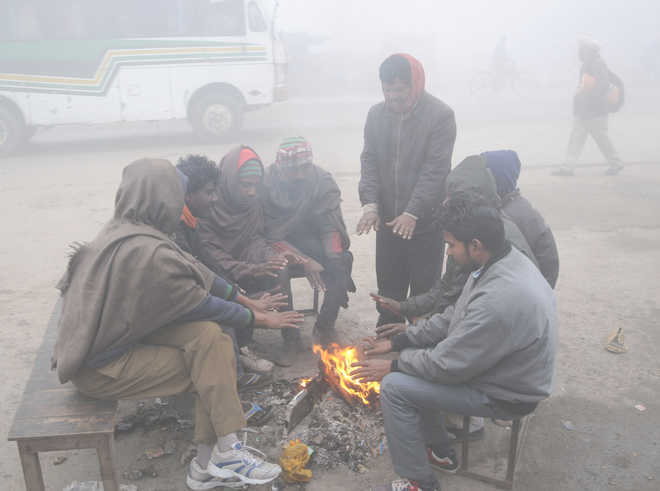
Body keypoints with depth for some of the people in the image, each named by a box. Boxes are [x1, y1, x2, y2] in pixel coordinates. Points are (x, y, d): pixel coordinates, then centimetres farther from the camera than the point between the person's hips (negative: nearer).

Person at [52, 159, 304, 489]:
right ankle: (221, 456, 4)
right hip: (99, 369, -8)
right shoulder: (148, 252, -28)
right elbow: (203, 305, -17)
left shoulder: (123, 231, 0)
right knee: (213, 366, -8)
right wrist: (261, 319, -4)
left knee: (208, 335, -8)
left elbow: (194, 270, 4)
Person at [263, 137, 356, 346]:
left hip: (310, 241, 2)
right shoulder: (267, 183, -13)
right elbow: (272, 234, -13)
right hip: (279, 244, -1)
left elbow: (331, 226, -11)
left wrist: (335, 259, -26)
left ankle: (325, 325, -5)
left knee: (343, 259, -22)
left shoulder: (323, 180, -9)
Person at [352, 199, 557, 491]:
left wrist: (392, 366, -10)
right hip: (495, 366, 9)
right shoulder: (505, 261, -4)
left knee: (394, 387, -13)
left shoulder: (501, 300, -35)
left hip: (505, 395, -9)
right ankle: (440, 452, 27)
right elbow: (453, 318, 5)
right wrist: (396, 343, 3)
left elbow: (448, 365, -26)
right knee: (411, 359, 12)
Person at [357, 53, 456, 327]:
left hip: (425, 222, -4)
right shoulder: (376, 114, 5)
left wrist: (412, 213, -23)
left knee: (424, 291, 7)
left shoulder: (440, 115, -11)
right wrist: (370, 203, -11)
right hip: (387, 221, 5)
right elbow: (369, 161, 3)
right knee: (388, 289, 16)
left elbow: (435, 169, -17)